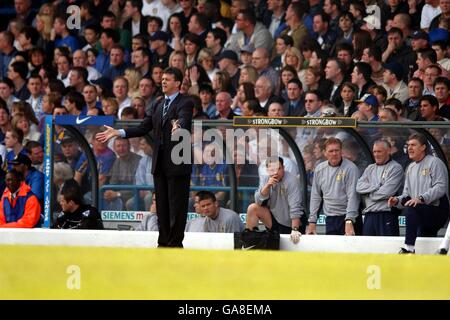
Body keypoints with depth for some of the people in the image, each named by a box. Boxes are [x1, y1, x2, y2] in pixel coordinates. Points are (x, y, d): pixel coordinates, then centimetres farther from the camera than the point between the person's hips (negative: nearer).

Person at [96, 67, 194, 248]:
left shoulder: (185, 104, -6)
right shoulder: (159, 105, 17)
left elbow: (184, 120, -27)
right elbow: (144, 128, 15)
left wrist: (178, 127, -51)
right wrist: (117, 133, 6)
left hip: (177, 163, -8)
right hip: (160, 163, 8)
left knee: (177, 204, -3)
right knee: (162, 205, 10)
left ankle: (175, 243, 1)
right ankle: (163, 242, 16)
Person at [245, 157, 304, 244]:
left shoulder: (291, 181, -21)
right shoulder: (265, 179, -2)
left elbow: (295, 207, -26)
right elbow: (259, 201, -10)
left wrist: (295, 230, -33)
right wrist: (267, 186, -25)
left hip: (288, 224, -5)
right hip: (274, 219, 5)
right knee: (252, 208, -12)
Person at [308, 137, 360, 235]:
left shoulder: (350, 168, -9)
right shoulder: (320, 169, 8)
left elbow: (353, 196, -15)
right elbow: (315, 197, 14)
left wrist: (349, 221, -25)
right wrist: (312, 221, 8)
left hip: (347, 217, -4)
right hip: (330, 219, 5)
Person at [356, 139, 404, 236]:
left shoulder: (396, 168, -1)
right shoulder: (370, 169, 19)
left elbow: (387, 192, -13)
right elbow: (359, 187, 4)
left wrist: (369, 194, 1)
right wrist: (378, 186, -8)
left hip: (387, 216, -6)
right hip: (369, 216, 6)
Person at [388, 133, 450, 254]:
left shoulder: (434, 163, -3)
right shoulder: (410, 168, 21)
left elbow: (440, 187, -16)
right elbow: (407, 193, 22)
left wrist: (421, 198, -27)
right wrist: (397, 200, -1)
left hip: (437, 210, -8)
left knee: (411, 208, -33)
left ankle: (409, 247, -39)